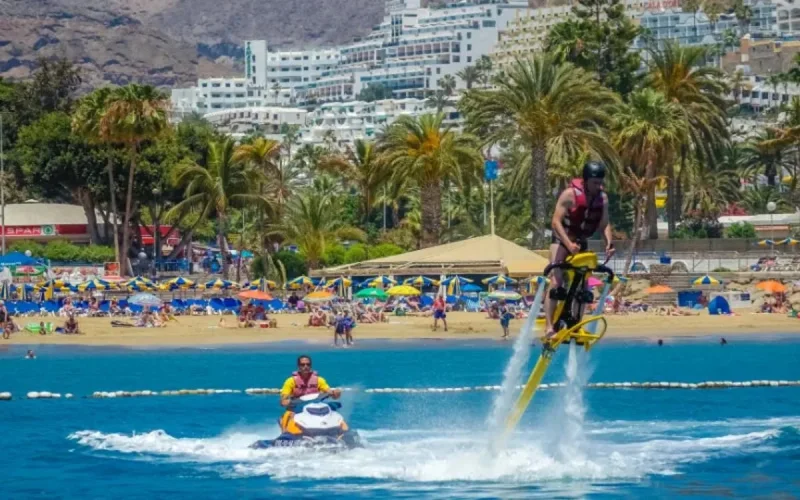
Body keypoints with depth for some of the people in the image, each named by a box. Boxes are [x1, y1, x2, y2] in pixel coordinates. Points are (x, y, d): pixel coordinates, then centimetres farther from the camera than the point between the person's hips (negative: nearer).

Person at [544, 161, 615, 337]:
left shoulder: (602, 198, -7)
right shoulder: (570, 195, -23)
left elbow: (604, 224, -6)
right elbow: (556, 222, -25)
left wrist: (609, 243, -25)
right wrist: (568, 244, -36)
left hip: (581, 243, 6)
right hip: (562, 241, -6)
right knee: (556, 283, -17)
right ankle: (549, 327, -21)